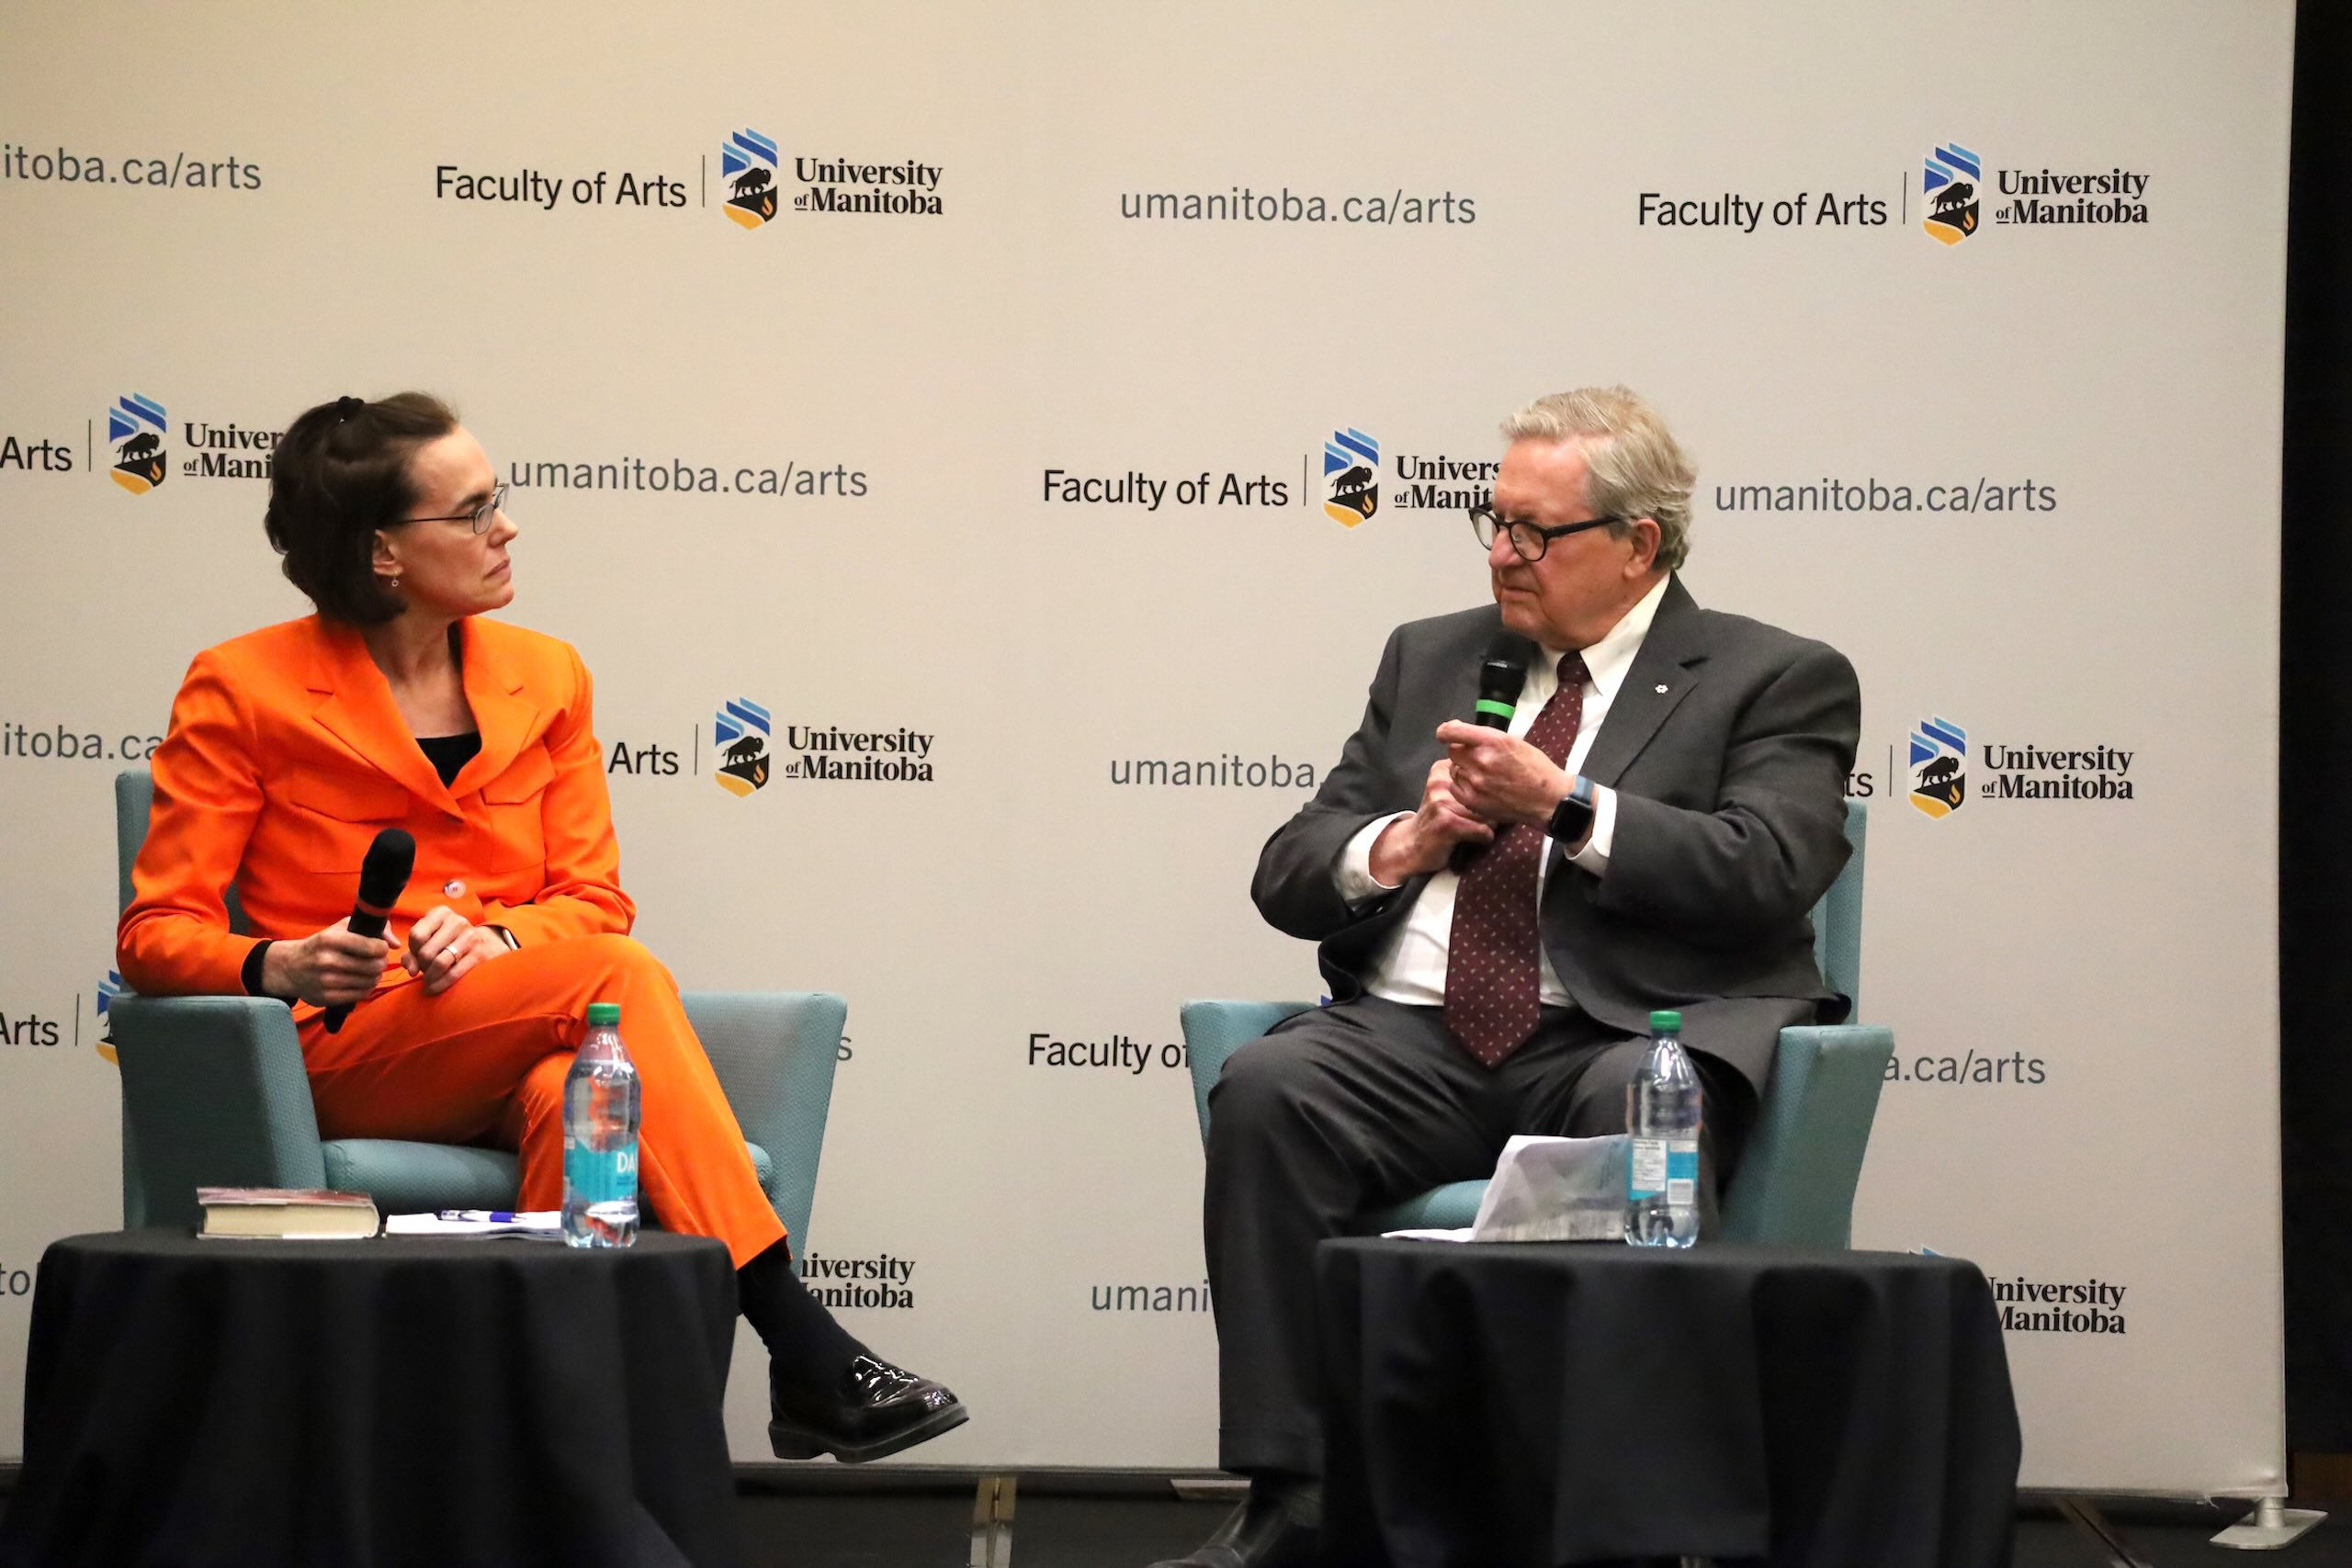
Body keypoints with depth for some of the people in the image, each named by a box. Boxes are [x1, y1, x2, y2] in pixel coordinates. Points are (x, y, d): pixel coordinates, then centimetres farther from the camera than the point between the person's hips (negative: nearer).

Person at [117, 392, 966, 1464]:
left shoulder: (545, 677, 12)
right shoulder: (244, 690, -1)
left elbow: (594, 900, 7)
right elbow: (155, 933, -2)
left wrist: (498, 935, -16)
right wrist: (280, 965, -24)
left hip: (513, 1061, 4)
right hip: (346, 1062, -3)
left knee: (574, 1096, -38)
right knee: (621, 977, -32)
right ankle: (807, 1356, -36)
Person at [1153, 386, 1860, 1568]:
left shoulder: (1777, 682, 8)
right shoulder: (1428, 659, 23)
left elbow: (1768, 874, -9)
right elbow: (1288, 874, 20)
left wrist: (1565, 806, -14)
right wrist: (1401, 843, -2)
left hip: (1620, 1038, -4)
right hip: (1416, 1039, 4)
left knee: (1639, 1109, -39)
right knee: (1264, 1092, -27)